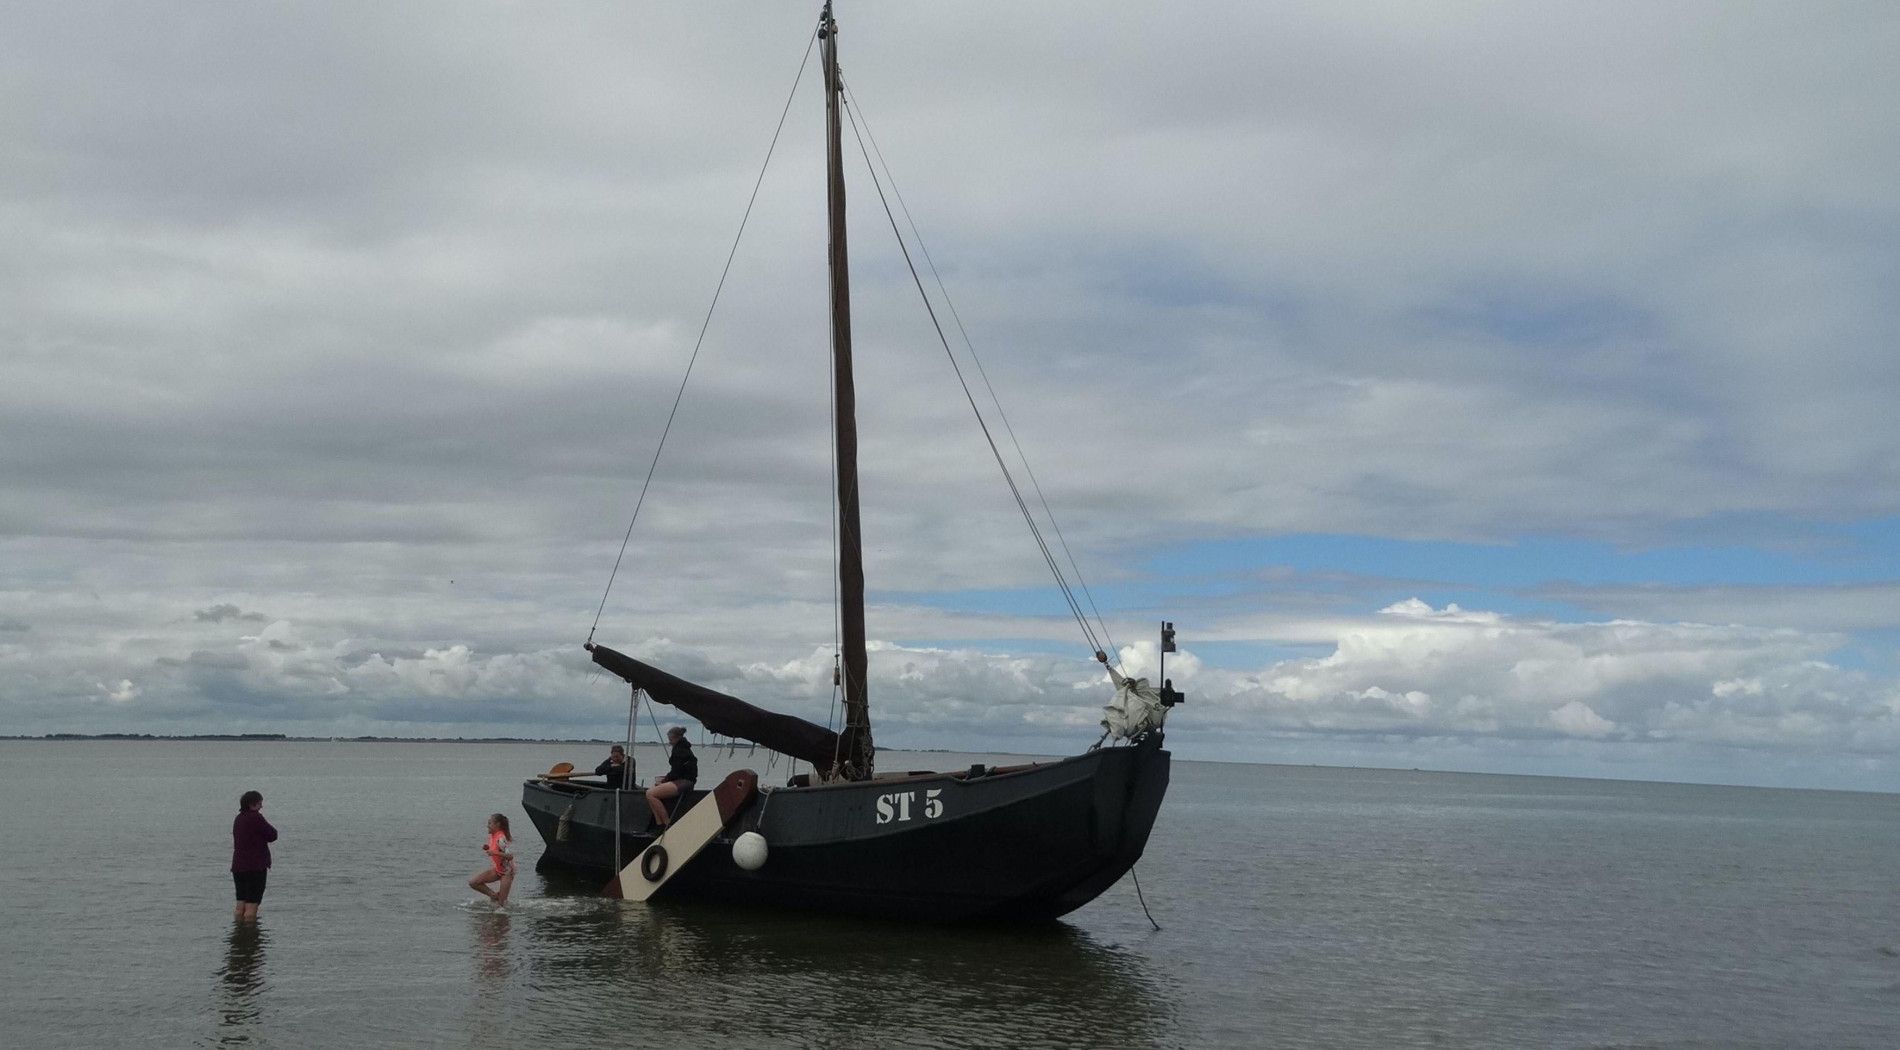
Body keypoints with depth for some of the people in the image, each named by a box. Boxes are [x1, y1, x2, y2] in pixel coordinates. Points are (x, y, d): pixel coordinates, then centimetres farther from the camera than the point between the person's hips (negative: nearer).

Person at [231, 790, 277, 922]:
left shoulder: (238, 819, 14)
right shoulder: (255, 818, -13)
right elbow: (273, 835, -7)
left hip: (238, 866, 8)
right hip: (255, 867, -8)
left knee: (240, 905, 10)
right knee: (252, 905, -6)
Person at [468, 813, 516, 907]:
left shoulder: (501, 838, -25)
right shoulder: (492, 836, 1)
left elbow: (510, 856, -31)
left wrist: (495, 852, -40)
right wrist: (487, 847, -2)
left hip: (507, 871, -9)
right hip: (496, 868, 9)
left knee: (501, 902, -4)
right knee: (473, 882, -2)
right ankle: (494, 895, 9)